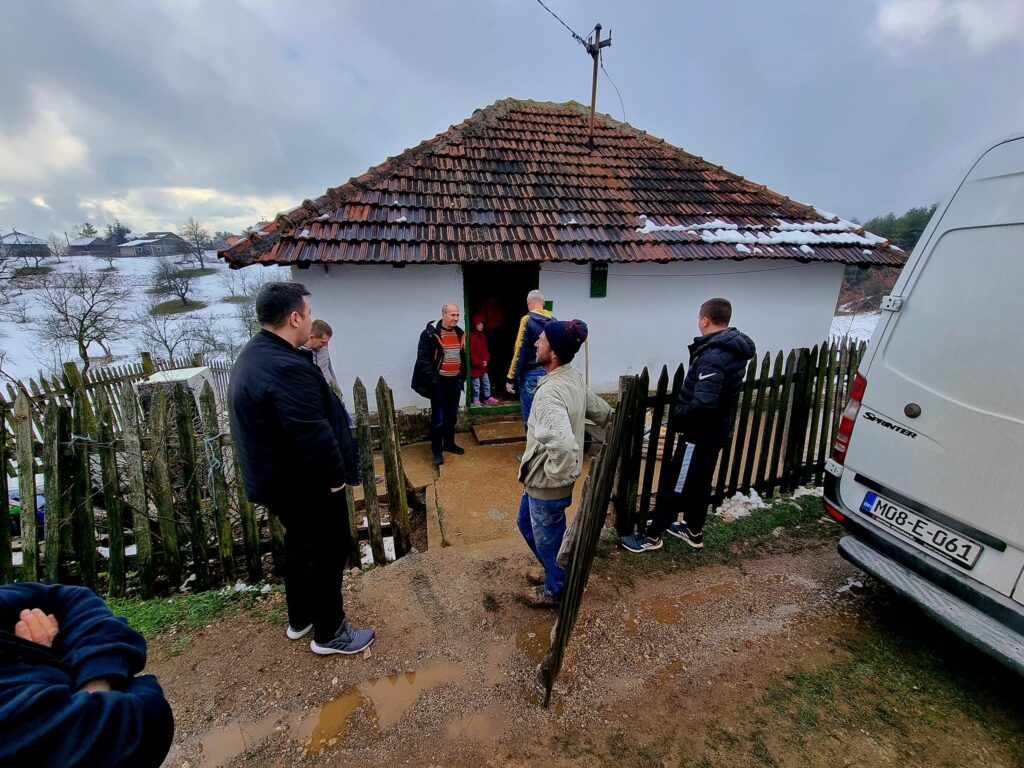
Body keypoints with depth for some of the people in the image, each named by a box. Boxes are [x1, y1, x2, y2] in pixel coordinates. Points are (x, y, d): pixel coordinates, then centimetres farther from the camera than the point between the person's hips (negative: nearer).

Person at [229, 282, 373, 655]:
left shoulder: (253, 354, 5)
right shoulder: (286, 368, -30)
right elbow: (314, 435, -31)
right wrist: (335, 476, -15)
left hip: (276, 480, 11)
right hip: (306, 484, -10)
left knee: (300, 544, 26)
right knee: (329, 551, 8)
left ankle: (299, 619, 45)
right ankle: (329, 634, 28)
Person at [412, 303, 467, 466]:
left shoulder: (460, 333, 9)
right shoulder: (430, 333, -12)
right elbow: (423, 358, -14)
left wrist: (463, 376, 12)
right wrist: (433, 379, -18)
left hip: (455, 382, 6)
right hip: (439, 382, -6)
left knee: (452, 416, 16)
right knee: (438, 418, -1)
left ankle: (449, 443, 32)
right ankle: (437, 450, 12)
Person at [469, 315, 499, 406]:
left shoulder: (483, 335, 9)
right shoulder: (471, 336, -16)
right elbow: (471, 353, -16)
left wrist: (486, 360, -3)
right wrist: (479, 363, -13)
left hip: (483, 364, 7)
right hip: (475, 365, -7)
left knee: (486, 382, 16)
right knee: (476, 384, 1)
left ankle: (487, 397, 30)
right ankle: (476, 400, 13)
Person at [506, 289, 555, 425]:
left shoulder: (527, 320, -10)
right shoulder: (554, 321, 6)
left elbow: (520, 352, -13)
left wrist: (511, 379, -8)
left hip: (531, 374, -6)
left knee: (530, 417, 3)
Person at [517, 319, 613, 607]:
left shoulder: (550, 392, -31)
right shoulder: (574, 377, -2)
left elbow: (563, 445, -43)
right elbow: (604, 414, 10)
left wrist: (559, 475, -27)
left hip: (547, 483, -9)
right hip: (540, 479, 9)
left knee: (548, 539, 16)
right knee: (526, 523, 29)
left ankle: (556, 591, 43)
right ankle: (556, 571, 50)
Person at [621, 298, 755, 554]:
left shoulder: (713, 356, -26)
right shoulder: (734, 349, 5)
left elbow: (703, 404, -34)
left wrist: (676, 415, -19)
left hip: (700, 433, -9)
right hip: (716, 429, 9)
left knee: (675, 486, 3)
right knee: (699, 483, 22)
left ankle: (651, 536, 17)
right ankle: (693, 531, 38)